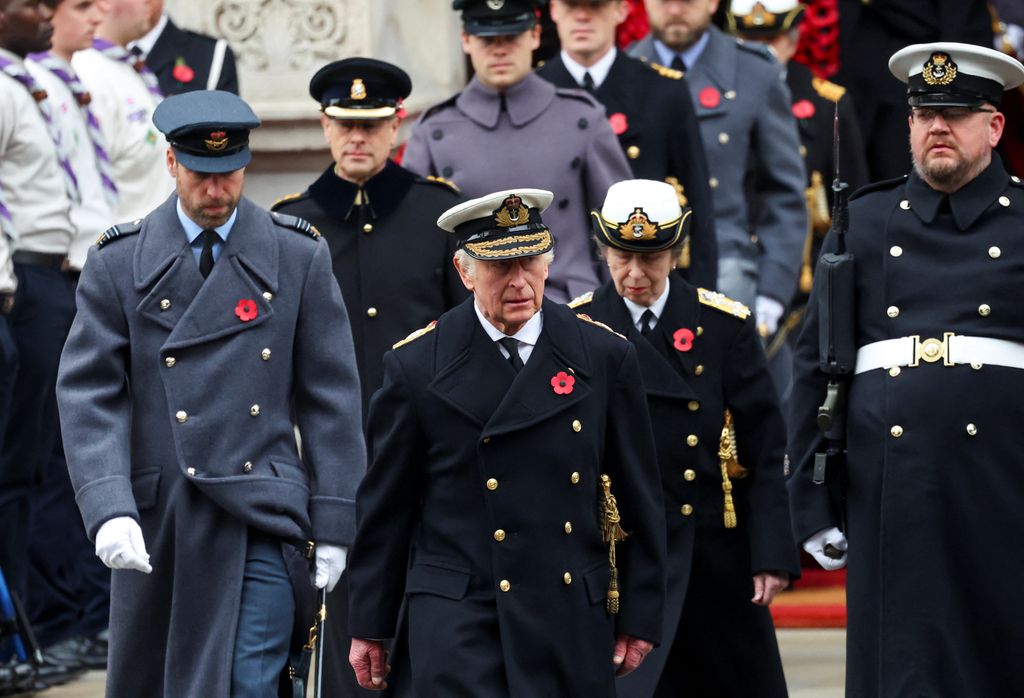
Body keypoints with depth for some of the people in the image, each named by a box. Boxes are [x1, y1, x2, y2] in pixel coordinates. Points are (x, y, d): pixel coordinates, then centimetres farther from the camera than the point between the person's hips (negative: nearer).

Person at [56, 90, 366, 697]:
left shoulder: (300, 255, 4)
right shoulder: (119, 262, 2)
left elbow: (332, 396, 4)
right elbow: (89, 396, -3)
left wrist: (333, 525, 0)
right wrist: (108, 508, -17)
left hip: (262, 514, -1)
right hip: (156, 522, 1)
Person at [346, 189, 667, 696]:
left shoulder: (604, 357, 4)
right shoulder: (416, 366, 0)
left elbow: (638, 498, 8)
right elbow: (384, 507, 5)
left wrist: (639, 616, 7)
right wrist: (369, 626, 7)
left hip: (574, 617, 2)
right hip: (457, 617, -2)